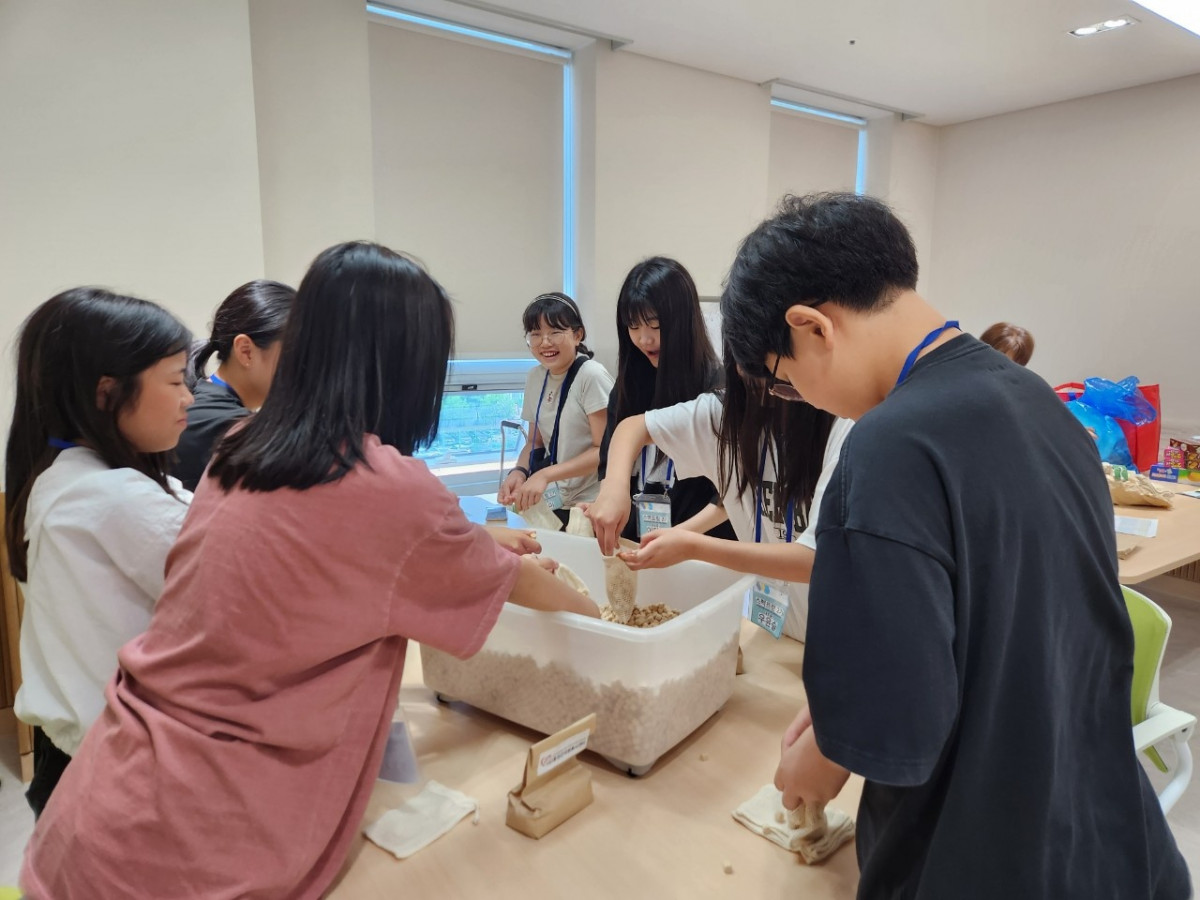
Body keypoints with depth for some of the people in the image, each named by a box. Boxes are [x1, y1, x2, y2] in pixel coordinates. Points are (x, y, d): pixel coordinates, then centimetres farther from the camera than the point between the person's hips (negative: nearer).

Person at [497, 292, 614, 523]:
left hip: (591, 508, -5)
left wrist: (545, 474, -24)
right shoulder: (535, 378, 4)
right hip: (552, 504, 5)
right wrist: (519, 471, -8)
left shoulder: (591, 375, -15)